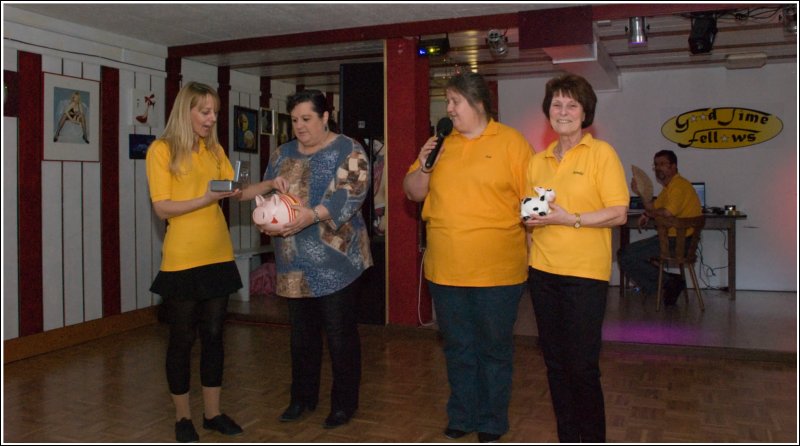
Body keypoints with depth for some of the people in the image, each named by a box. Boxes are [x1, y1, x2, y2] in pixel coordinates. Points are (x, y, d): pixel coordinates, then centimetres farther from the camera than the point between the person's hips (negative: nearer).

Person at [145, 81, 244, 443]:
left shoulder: (215, 150, 11)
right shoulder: (162, 149, -5)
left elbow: (235, 190, 8)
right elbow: (162, 208, -10)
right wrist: (206, 198, -21)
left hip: (218, 256, 5)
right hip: (181, 260, -5)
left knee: (213, 335, 11)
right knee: (182, 339, 6)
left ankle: (212, 412, 25)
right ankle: (182, 417, 22)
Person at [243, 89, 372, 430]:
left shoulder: (348, 151, -5)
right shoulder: (282, 154, 14)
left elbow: (351, 193, -18)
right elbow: (265, 194, 16)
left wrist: (312, 215, -31)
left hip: (336, 260, -6)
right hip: (295, 262, 6)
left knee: (340, 334, 3)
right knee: (302, 333, 16)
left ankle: (344, 402, 18)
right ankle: (303, 396, 31)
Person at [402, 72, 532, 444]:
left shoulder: (511, 142, -4)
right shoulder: (441, 142, 8)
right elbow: (413, 192, 12)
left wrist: (531, 252, -11)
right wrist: (422, 167, -7)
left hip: (497, 271, -4)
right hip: (445, 269, 4)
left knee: (494, 350, 11)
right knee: (458, 349, 16)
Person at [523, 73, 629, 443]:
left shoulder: (601, 153, -3)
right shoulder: (538, 161, 12)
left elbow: (619, 214, -10)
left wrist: (570, 219, -18)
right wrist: (530, 218, -1)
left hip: (585, 273, -5)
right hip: (543, 270, 5)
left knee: (582, 365, -2)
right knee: (555, 361, 12)